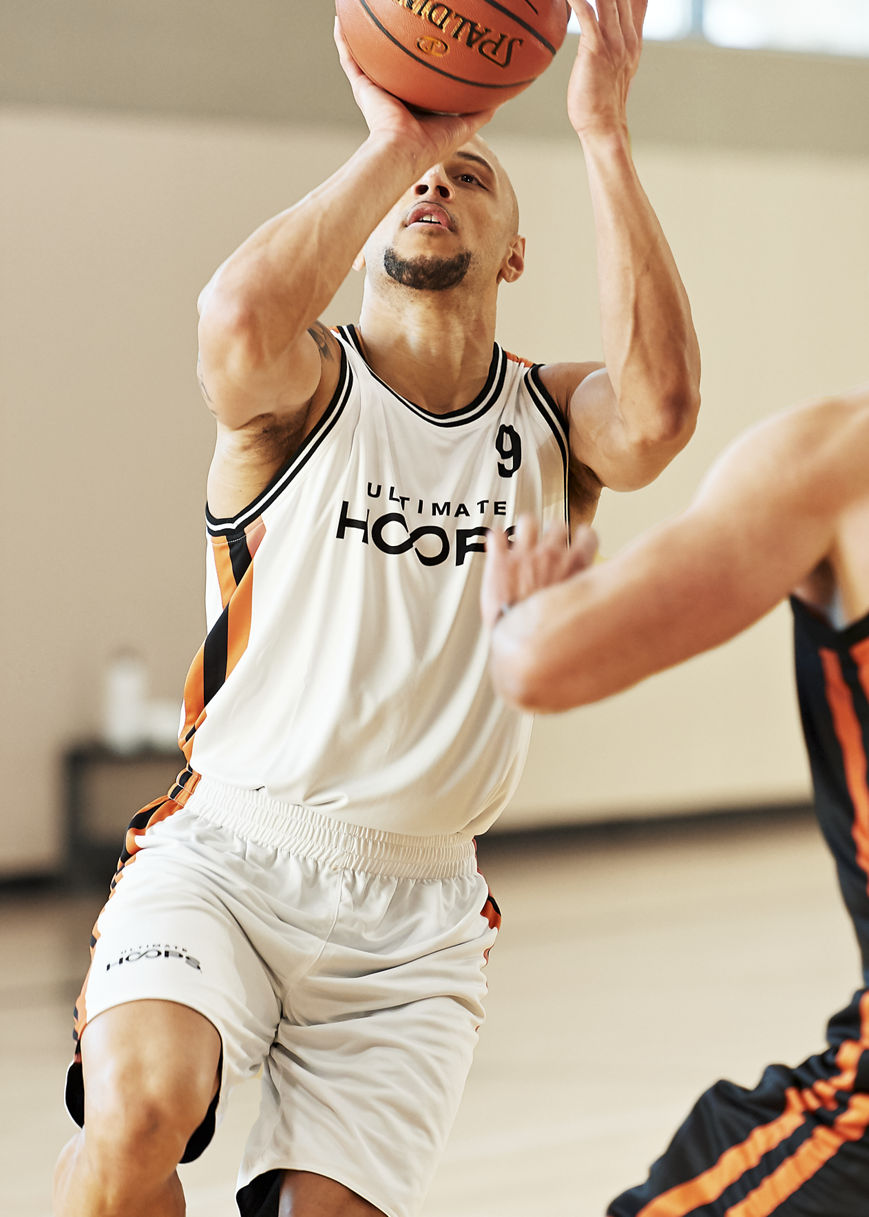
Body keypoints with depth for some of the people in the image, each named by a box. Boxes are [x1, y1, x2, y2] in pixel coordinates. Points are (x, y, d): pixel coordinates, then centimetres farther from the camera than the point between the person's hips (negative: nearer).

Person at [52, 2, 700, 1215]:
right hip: (225, 854, -2)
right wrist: (391, 143, -21)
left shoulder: (552, 418, 6)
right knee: (138, 1106, -30)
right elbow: (238, 319, -28)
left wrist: (602, 134, -19)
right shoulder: (304, 389, -1)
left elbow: (659, 410, -19)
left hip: (415, 914, 3)